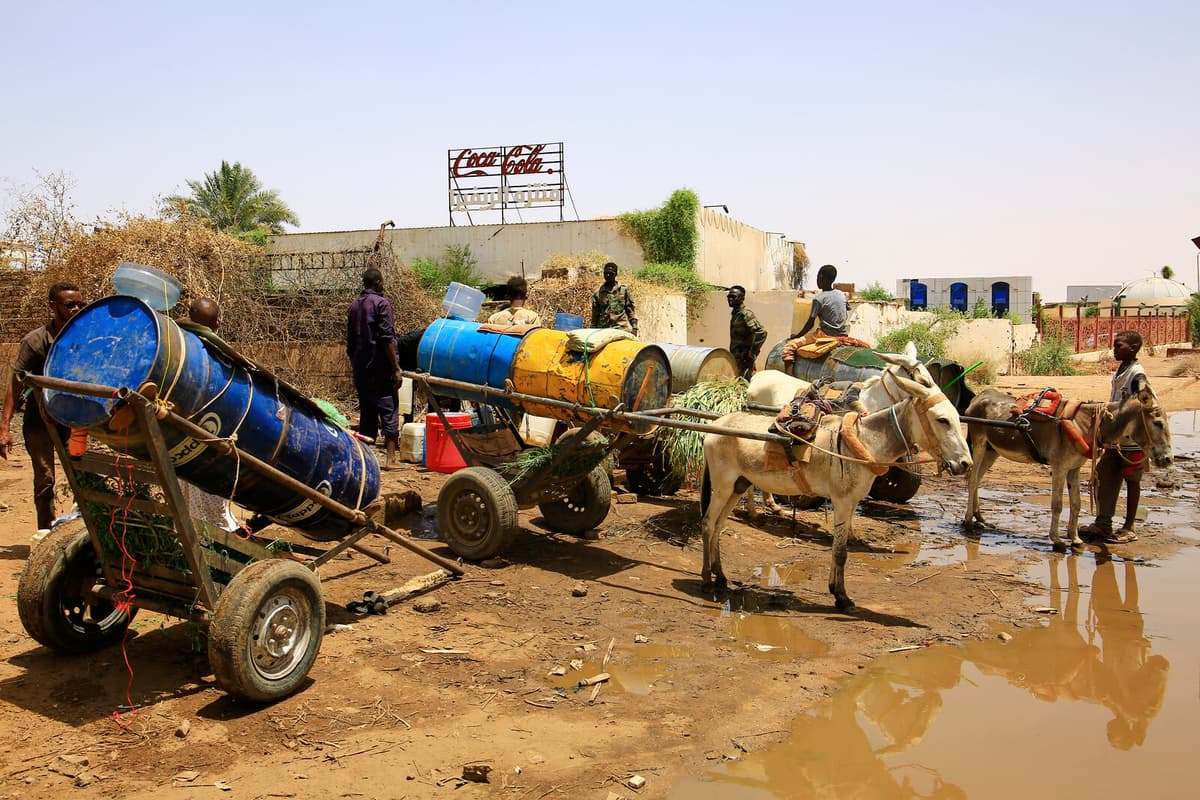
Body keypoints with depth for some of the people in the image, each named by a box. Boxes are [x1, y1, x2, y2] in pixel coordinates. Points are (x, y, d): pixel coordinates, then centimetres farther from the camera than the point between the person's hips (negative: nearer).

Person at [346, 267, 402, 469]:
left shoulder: (353, 306, 14)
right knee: (389, 411, -4)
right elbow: (387, 339, -15)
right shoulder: (381, 303, -7)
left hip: (361, 369, 7)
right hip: (381, 369, -7)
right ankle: (391, 459, -8)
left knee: (366, 413, 11)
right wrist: (396, 368, -13)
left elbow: (350, 344, 17)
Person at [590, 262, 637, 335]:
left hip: (623, 329, -1)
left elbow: (630, 311, 10)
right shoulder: (597, 294, 11)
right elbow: (595, 316, 14)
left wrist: (634, 328, 4)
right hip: (604, 329, 1)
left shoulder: (624, 290, 10)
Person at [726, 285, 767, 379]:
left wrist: (752, 353, -22)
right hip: (736, 359, 10)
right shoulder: (735, 313, 12)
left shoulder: (746, 314, -16)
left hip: (744, 360, -10)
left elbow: (761, 332, -27)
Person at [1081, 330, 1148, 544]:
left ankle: (1129, 529, 12)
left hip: (1133, 440, -8)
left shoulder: (1137, 374, -14)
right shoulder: (1119, 372, 11)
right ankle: (1103, 524, 18)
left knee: (1132, 480, 3)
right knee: (1103, 476, 9)